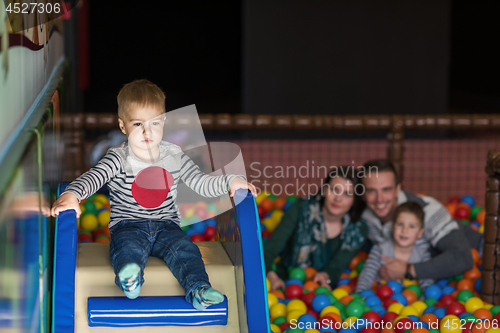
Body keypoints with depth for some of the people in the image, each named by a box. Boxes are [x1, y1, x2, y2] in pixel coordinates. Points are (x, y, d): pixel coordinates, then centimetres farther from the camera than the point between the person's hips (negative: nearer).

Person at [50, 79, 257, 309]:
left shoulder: (174, 157, 6)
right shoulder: (119, 159, -4)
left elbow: (202, 183, 6)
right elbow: (93, 177, -18)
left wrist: (230, 182, -11)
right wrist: (72, 194, -38)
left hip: (166, 226, 3)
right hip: (128, 226, -3)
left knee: (184, 248, -28)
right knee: (128, 247, -36)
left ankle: (198, 288, -43)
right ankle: (130, 280, -63)